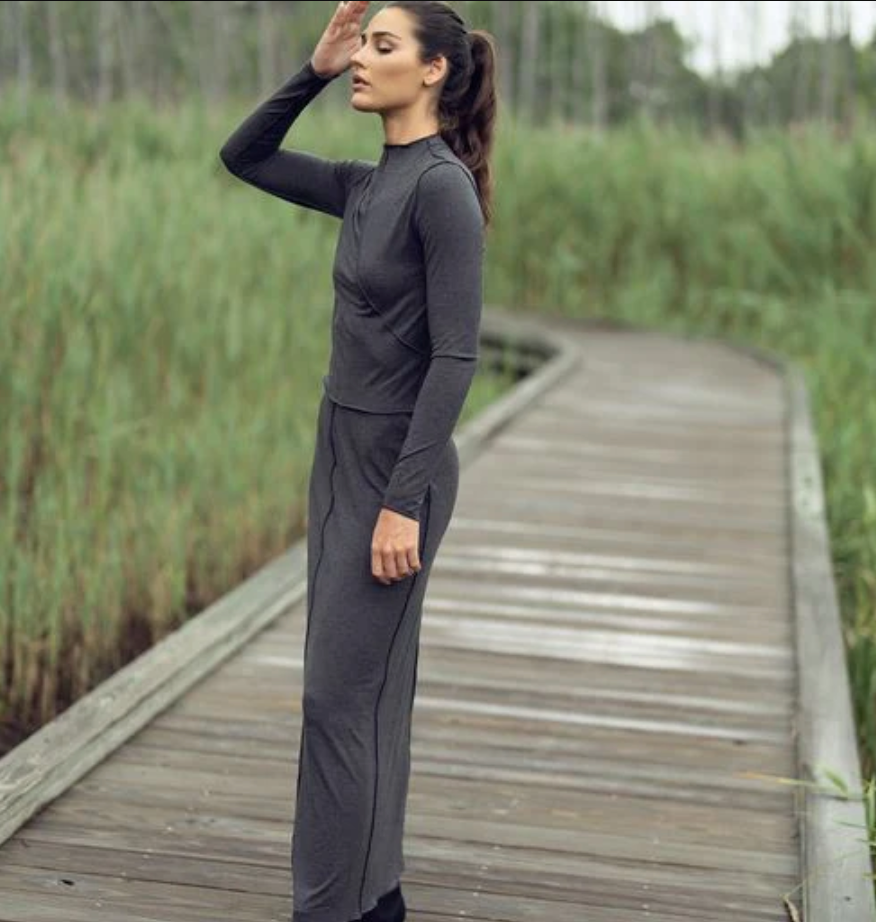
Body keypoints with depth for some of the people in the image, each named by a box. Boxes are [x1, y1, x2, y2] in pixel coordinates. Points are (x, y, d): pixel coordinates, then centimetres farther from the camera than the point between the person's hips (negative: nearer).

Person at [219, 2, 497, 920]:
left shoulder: (443, 186, -17)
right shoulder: (366, 185, 10)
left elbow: (456, 355, -21)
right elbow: (242, 157, 21)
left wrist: (404, 503, -23)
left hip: (395, 466, -9)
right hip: (342, 452, 9)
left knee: (341, 695, -4)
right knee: (366, 689, 13)